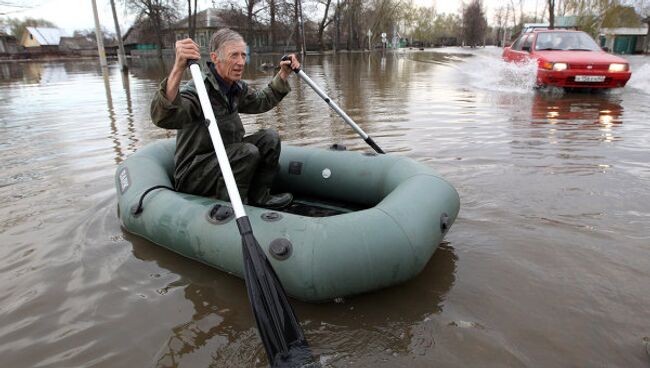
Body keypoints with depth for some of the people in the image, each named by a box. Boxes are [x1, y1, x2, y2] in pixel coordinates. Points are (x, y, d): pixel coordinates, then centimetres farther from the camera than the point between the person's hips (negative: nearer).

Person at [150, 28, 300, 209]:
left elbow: (262, 101, 23)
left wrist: (284, 74, 12)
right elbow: (162, 117, -45)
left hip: (224, 160, 8)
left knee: (269, 137, -4)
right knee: (248, 152, -28)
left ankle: (259, 197, 5)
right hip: (191, 176, -8)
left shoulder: (237, 88, 2)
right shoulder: (197, 90, -25)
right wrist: (178, 67, -59)